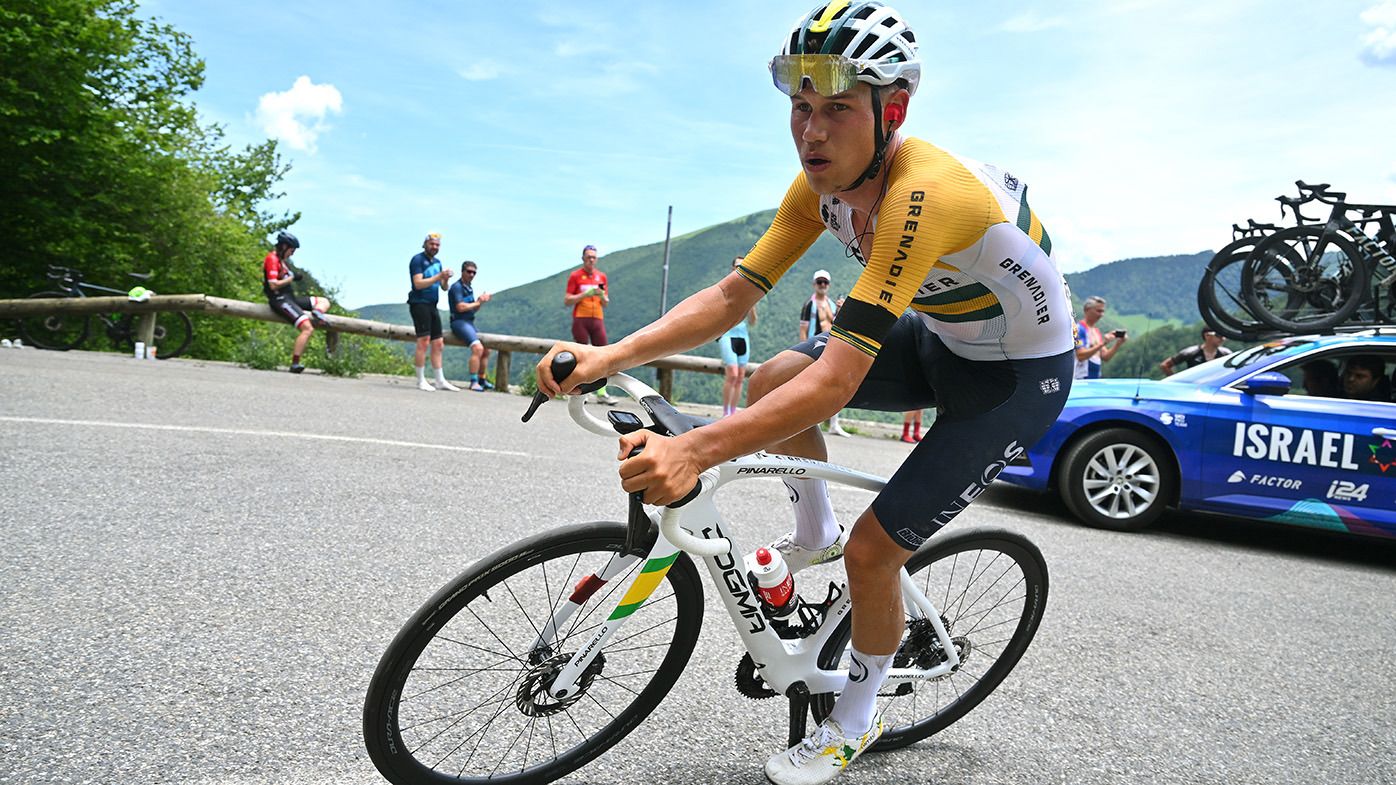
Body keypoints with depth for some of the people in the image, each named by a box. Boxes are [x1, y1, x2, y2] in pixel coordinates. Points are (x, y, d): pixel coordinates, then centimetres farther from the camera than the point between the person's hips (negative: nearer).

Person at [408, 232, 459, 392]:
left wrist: (446, 279, -6)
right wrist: (439, 276, -20)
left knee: (438, 343, 7)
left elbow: (444, 287, 16)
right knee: (423, 341, -12)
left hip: (432, 305, 8)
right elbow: (418, 284, -15)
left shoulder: (437, 262, 19)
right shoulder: (417, 260, -4)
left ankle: (440, 381, 11)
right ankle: (421, 381, -8)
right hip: (419, 304, -8)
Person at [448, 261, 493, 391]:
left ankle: (482, 380, 24)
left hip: (470, 323, 10)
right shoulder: (457, 287, -9)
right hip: (459, 322, -10)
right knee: (477, 348, -27)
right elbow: (461, 307, -20)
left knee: (486, 350, 14)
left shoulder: (469, 288, 18)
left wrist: (481, 301, 0)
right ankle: (474, 382, -30)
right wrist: (478, 302, -9)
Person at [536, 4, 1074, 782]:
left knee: (874, 550, -10)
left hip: (1020, 373, -7)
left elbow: (838, 380, -43)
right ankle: (817, 534, 20)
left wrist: (694, 451, -51)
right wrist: (611, 355, -24)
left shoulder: (925, 192, -37)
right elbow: (734, 293, -13)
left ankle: (855, 720, 19)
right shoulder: (823, 183, -12)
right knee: (771, 382, -7)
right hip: (939, 337, 7)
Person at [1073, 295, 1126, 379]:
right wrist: (1102, 344, -23)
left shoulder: (1096, 331, 16)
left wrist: (1118, 344, -1)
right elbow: (1081, 356, -19)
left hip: (1096, 378, 8)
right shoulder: (1079, 329, -9)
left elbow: (1105, 357, 14)